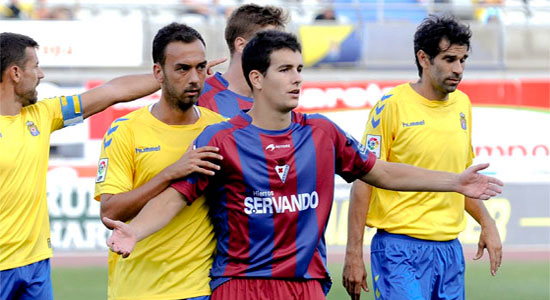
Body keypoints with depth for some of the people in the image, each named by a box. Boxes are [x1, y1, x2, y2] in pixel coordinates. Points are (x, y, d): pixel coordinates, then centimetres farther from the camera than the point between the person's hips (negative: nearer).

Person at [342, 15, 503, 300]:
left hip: (450, 249, 6)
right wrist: (353, 255, -12)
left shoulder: (462, 104, 11)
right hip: (401, 249, -6)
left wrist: (486, 223, 11)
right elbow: (363, 182, -8)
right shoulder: (392, 106, -9)